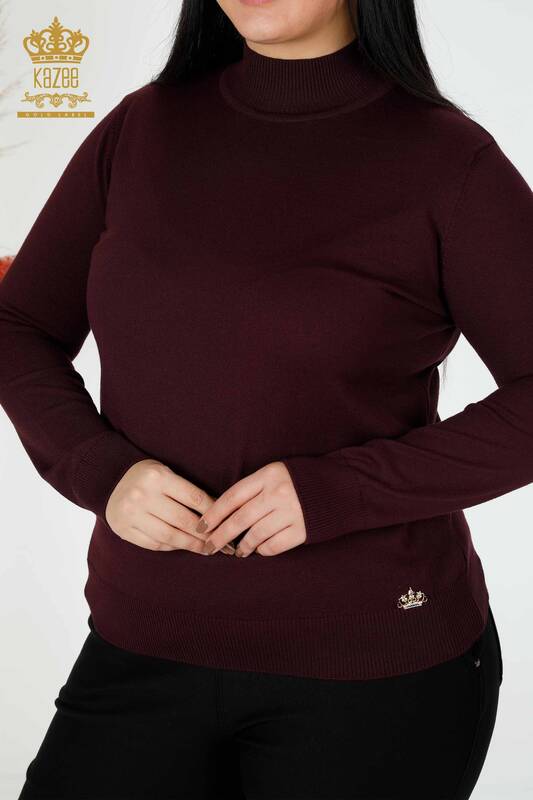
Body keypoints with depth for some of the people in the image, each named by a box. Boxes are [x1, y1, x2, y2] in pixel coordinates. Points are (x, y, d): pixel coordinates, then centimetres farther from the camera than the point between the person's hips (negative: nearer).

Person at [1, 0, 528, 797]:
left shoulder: (444, 157, -8)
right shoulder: (142, 129, 3)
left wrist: (339, 490, -20)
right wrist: (101, 471, -10)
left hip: (372, 664, -3)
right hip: (147, 646, 4)